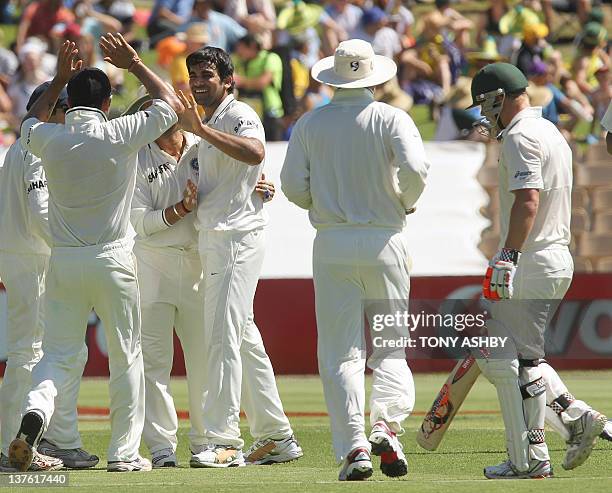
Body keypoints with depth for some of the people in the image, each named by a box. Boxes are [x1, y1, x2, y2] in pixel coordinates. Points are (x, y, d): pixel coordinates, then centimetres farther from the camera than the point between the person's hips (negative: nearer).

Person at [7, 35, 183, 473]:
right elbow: (173, 104, 4)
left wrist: (59, 78, 27)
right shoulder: (118, 135, -9)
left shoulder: (49, 139, 0)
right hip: (112, 261, -2)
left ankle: (37, 408, -24)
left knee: (59, 353, 6)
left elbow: (31, 120, 26)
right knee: (126, 356, 9)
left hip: (64, 261, 2)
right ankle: (124, 452, 10)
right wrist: (134, 64, 10)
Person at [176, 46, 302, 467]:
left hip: (237, 239, -10)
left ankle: (224, 441, -18)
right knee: (245, 341, 13)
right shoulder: (210, 122, 18)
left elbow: (255, 152, -32)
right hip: (214, 242, 10)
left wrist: (201, 130, -39)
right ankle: (276, 436, 18)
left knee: (223, 338, -15)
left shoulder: (238, 115, -12)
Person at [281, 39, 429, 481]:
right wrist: (405, 202, 3)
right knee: (390, 345, 9)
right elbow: (415, 168, -16)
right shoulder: (392, 119, -1)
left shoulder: (311, 124, 4)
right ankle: (386, 424, -14)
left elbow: (293, 185, -2)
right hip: (385, 243, -1)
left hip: (332, 244, 1)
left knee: (340, 351, 1)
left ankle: (353, 445, -9)